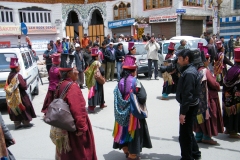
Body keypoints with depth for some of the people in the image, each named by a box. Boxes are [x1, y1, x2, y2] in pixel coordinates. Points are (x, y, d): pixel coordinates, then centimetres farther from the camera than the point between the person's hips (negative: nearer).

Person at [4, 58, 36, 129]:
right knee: (24, 108, 7)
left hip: (12, 97, 7)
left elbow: (7, 87, 9)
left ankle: (17, 124, 20)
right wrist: (25, 85, 1)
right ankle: (26, 123, 16)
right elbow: (24, 86, -20)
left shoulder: (10, 76, 3)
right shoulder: (18, 76, -20)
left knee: (15, 109, 14)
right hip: (19, 95, -7)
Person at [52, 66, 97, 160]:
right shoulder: (72, 86, -25)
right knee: (80, 151, 9)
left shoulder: (62, 84, 3)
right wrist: (81, 126, -24)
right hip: (74, 125, -9)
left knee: (68, 152, 24)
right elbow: (77, 109, -30)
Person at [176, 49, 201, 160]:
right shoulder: (190, 70, 10)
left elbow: (188, 95, -26)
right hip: (190, 106, 11)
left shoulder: (189, 73, -22)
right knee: (187, 132, 23)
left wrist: (183, 112, -23)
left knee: (184, 135, 0)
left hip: (189, 107, -11)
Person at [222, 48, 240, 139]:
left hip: (228, 98, 7)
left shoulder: (231, 70, 1)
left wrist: (226, 95, 11)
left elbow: (225, 83, 5)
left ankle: (227, 128, 32)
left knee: (228, 111, 18)